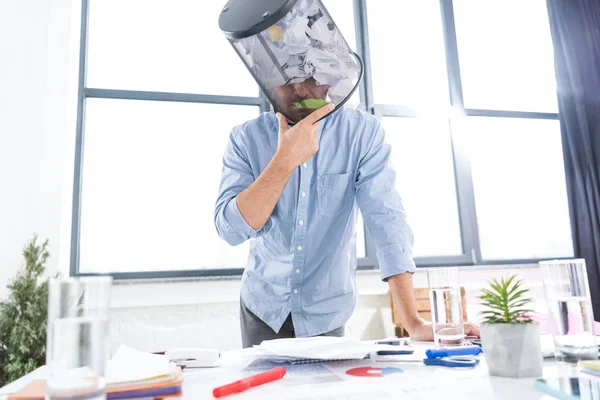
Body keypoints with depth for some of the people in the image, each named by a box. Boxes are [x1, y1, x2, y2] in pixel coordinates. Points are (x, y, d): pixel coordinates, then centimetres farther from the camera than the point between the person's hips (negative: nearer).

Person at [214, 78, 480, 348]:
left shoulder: (362, 132, -13)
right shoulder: (246, 138, -10)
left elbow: (386, 220, -20)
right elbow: (230, 230, -20)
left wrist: (413, 322, -27)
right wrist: (286, 159, -29)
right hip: (263, 305, 1)